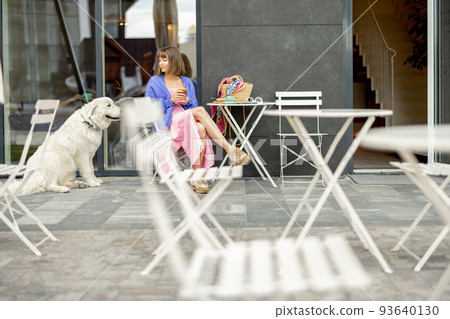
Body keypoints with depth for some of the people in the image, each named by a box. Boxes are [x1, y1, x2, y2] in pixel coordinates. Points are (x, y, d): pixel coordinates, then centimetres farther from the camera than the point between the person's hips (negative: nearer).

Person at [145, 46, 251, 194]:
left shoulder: (187, 82, 22)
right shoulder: (155, 82, 13)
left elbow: (194, 106, 16)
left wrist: (187, 101, -7)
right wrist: (170, 100, -8)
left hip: (189, 122, 3)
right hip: (167, 124, -3)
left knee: (200, 128, -36)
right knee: (200, 110, -30)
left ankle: (197, 178, -40)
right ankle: (230, 150, -39)